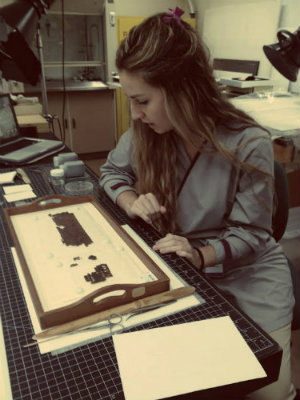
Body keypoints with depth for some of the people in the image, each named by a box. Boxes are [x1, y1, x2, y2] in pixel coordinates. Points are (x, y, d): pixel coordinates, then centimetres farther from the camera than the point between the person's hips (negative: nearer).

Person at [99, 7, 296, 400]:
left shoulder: (249, 146, -22)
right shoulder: (145, 131, -10)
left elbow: (250, 234, -14)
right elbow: (112, 170, 7)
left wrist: (202, 256, -33)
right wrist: (132, 202, -15)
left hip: (247, 272, -2)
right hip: (179, 266, 3)